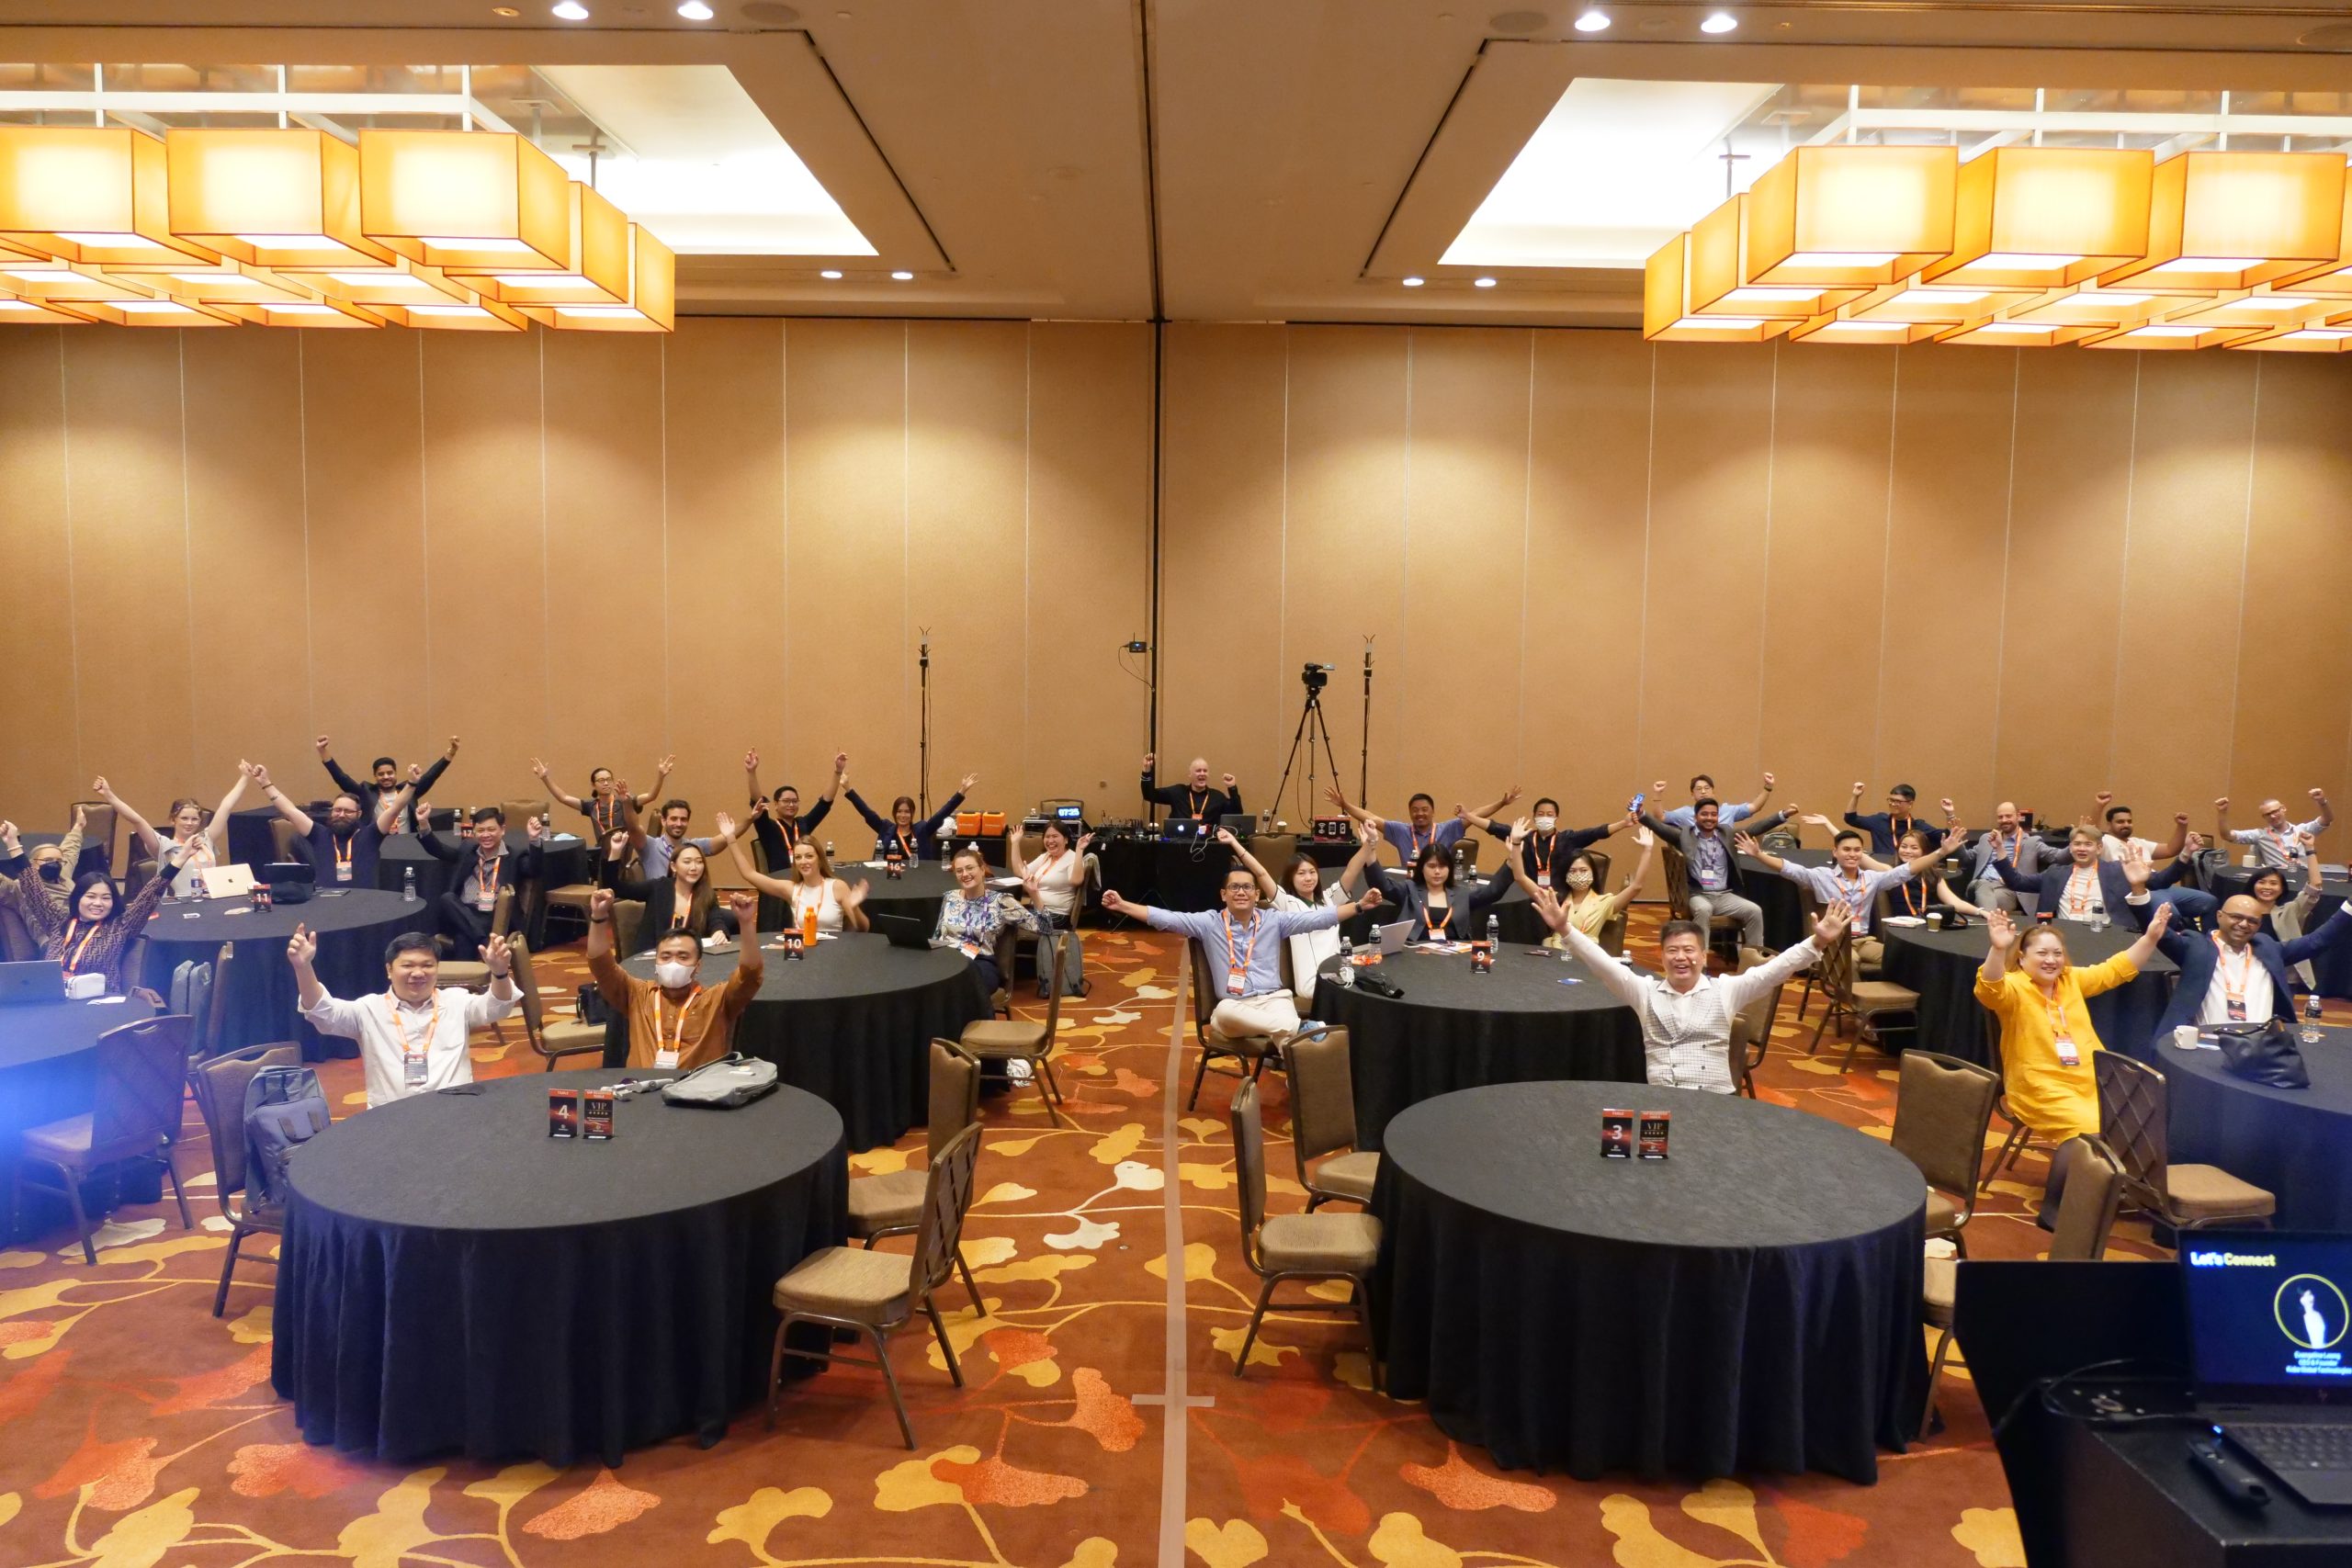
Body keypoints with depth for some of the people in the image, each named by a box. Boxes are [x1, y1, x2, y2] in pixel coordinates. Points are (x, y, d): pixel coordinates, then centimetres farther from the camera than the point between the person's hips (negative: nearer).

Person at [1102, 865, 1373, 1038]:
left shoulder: (1274, 920, 12)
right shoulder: (1210, 923, 9)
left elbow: (1319, 918, 7)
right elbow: (1164, 918, 3)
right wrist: (1122, 905, -6)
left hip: (1273, 999, 1)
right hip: (1233, 1007, -1)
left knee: (1288, 1032, -35)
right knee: (1224, 1010, -39)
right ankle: (1303, 1027, -34)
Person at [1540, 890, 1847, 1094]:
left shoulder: (1726, 990, 9)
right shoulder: (1645, 991, 10)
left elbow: (1773, 969, -1)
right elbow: (1602, 963, 1)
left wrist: (1818, 942, -14)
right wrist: (1565, 929, -12)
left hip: (1716, 1100, 0)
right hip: (1659, 1102, 0)